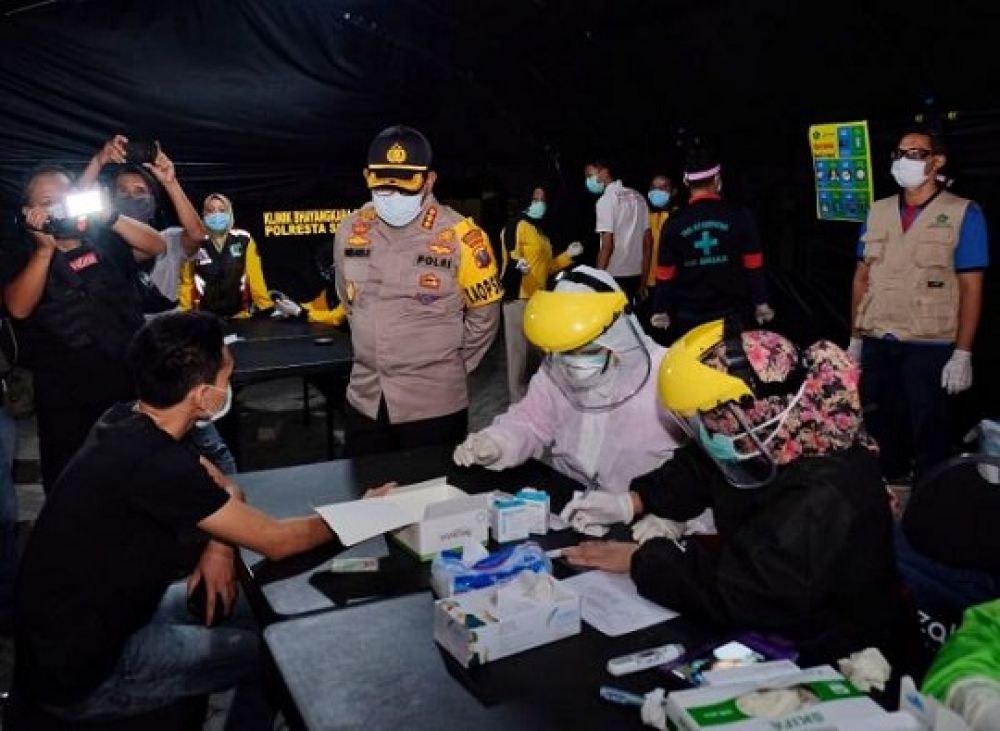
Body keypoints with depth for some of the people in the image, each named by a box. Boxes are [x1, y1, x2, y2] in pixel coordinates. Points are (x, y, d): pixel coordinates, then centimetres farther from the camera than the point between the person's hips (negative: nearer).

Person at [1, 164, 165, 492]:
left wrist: (109, 216, -15)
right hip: (66, 401, -2)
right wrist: (46, 248, -19)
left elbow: (156, 246, -4)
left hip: (131, 386, 2)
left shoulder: (105, 240, 7)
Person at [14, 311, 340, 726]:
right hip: (80, 675, -8)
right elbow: (276, 541, -22)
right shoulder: (154, 464, -31)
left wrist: (220, 544, -9)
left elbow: (223, 486, 10)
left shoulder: (124, 423, -4)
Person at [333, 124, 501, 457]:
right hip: (366, 398, 4)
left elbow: (484, 314, -2)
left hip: (434, 402, -4)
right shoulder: (350, 230, 0)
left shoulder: (460, 237, -13)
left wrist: (450, 367, 4)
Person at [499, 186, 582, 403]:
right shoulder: (517, 225, -8)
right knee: (518, 348, -9)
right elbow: (511, 255, -22)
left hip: (538, 297, 10)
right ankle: (518, 399, -5)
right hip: (518, 296, -10)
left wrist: (567, 255, 18)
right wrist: (518, 263, -44)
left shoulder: (541, 231, 21)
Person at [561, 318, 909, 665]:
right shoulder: (775, 445, -8)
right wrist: (630, 503, -4)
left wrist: (640, 559, -23)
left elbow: (734, 591, -35)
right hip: (769, 627, 7)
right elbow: (697, 468, 10)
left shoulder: (825, 497, -34)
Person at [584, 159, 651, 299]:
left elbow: (607, 244, -17)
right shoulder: (637, 197, 12)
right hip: (636, 273, 7)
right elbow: (648, 241, 11)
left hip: (614, 274, -7)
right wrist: (643, 280, 16)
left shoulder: (606, 199, -10)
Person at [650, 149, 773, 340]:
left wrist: (660, 311, 9)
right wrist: (761, 303, 7)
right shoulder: (739, 216, -5)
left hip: (688, 318, 0)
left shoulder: (674, 223, -4)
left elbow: (665, 274, -2)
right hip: (733, 314, 0)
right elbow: (753, 266, -3)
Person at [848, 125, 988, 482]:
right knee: (882, 430, 14)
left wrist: (963, 353, -12)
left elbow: (971, 287, -7)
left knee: (928, 436, 6)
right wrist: (855, 338, 10)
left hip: (930, 348, -4)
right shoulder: (878, 211, 9)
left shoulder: (963, 214, -4)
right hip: (876, 345, 4)